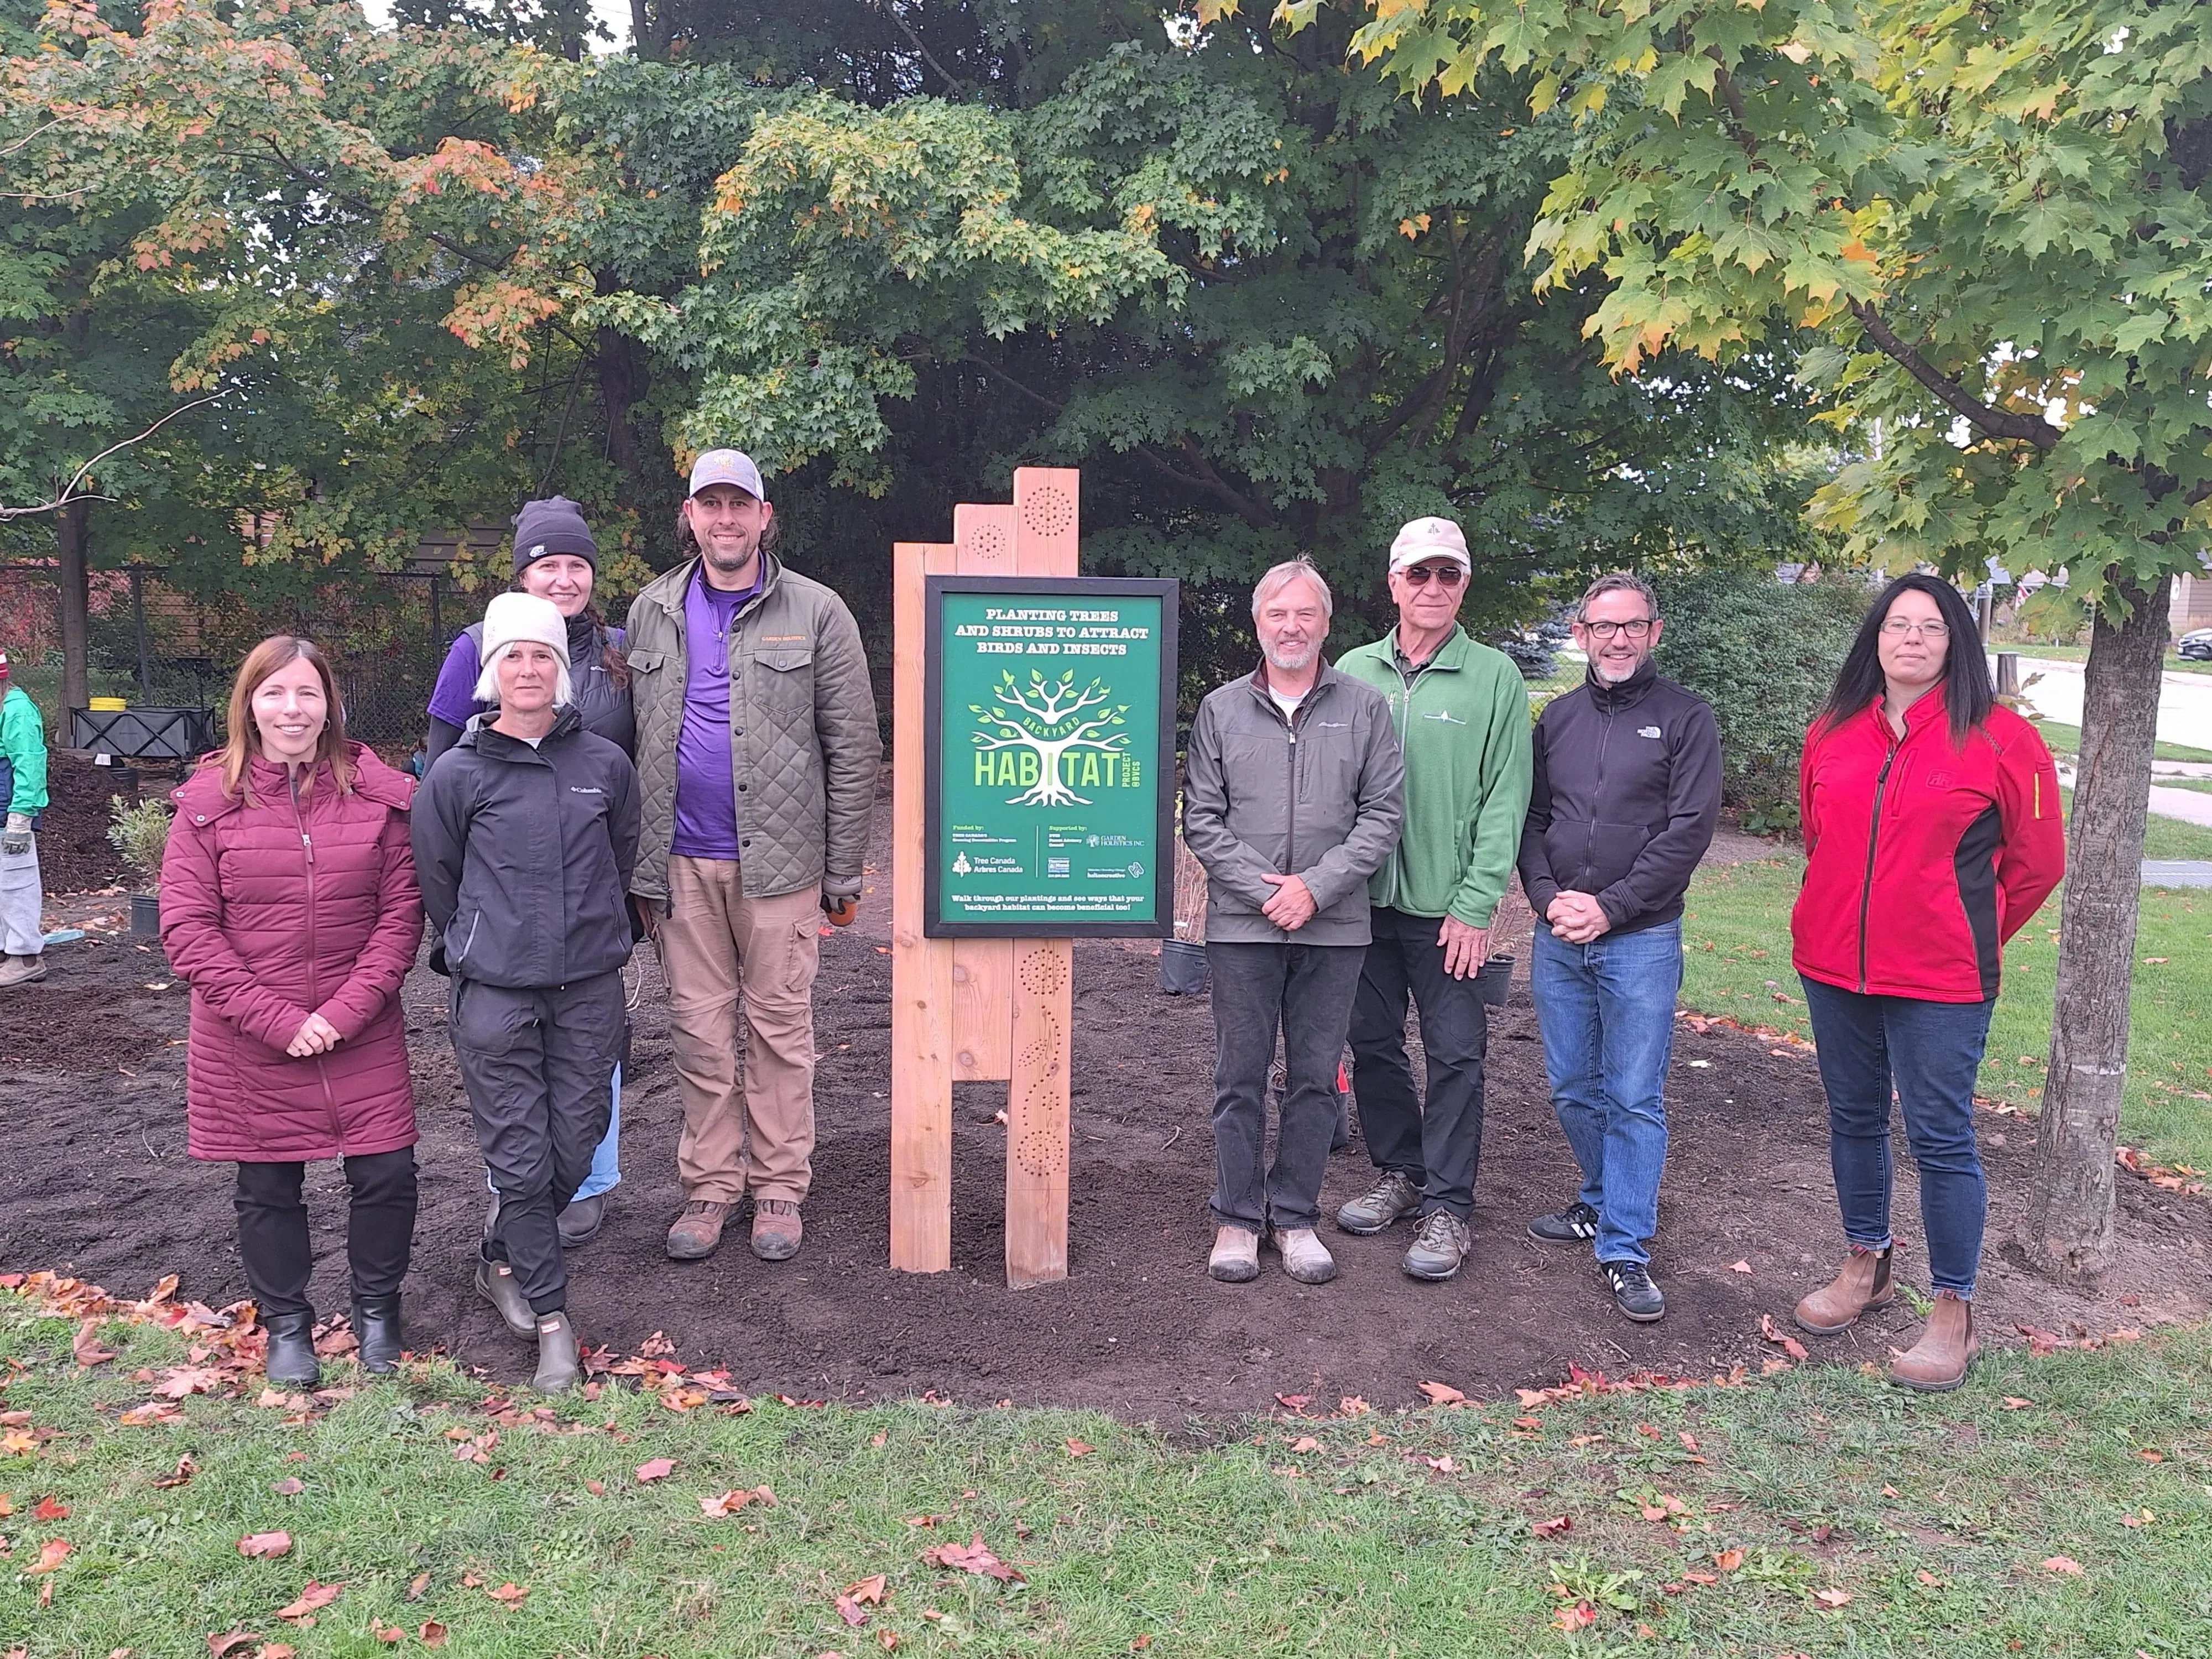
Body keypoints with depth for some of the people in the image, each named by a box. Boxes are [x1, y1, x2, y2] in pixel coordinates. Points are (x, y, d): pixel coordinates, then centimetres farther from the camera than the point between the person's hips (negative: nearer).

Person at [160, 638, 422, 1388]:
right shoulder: (209, 800, -5)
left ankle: (377, 1311, 27)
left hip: (363, 1036, 0)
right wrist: (275, 1018, -14)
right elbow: (186, 926, -7)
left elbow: (402, 912, -3)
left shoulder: (377, 792, -3)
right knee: (266, 1186, 12)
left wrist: (348, 1009, -13)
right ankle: (286, 1325, 34)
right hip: (247, 1043, 0)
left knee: (386, 1174, 1)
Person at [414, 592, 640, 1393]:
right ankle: (551, 1316, 12)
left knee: (576, 1144, 8)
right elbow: (438, 880, 8)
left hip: (589, 988, 2)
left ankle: (503, 1261, 34)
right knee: (520, 1156, -1)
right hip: (495, 993, -2)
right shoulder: (456, 775, -4)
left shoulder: (606, 765, 2)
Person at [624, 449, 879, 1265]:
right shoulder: (652, 613, 9)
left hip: (780, 858, -3)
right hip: (683, 861, 3)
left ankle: (779, 1188, 18)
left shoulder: (816, 613, -1)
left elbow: (854, 750, -2)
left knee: (780, 1025, 6)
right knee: (700, 1028, 9)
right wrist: (640, 866, 4)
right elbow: (635, 746, 10)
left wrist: (843, 873, -6)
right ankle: (710, 1184, 21)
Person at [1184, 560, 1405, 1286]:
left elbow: (1383, 814, 0)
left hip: (1334, 927, 0)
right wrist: (1262, 890, -9)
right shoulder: (1220, 710, 6)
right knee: (1240, 1078, 5)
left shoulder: (1365, 709, 5)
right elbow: (1201, 819, 2)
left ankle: (1296, 1217, 21)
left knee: (1315, 1079, 8)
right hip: (1241, 926, 0)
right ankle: (1236, 1219, 18)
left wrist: (1316, 887, -10)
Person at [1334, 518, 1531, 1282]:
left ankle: (1447, 1205, 11)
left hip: (1446, 906, -3)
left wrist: (1476, 905, -12)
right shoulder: (1354, 672, 7)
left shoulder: (1495, 678, -3)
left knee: (1456, 1054, 0)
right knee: (1373, 1042, 13)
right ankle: (1398, 1173, 29)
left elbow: (1505, 800, -6)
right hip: (1364, 898, 4)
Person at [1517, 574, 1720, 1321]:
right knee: (1573, 1089, 13)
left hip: (1641, 940, -4)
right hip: (1558, 937, 4)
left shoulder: (1685, 718, -1)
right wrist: (1548, 896, -7)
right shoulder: (1558, 717, 11)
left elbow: (1690, 829, -8)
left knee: (1635, 1099, -2)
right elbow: (1531, 818, 10)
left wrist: (1610, 906, -14)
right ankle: (1604, 1202, 33)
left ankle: (1624, 1251, 6)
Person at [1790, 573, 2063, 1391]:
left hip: (1939, 982, -5)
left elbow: (2037, 860, -1)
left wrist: (1973, 937, 5)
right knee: (1853, 1118, 17)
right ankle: (1866, 1265, 36)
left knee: (1941, 1138, 1)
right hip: (1833, 966, 5)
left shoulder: (1999, 739, -8)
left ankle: (1954, 1314, 15)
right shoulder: (1832, 733, 4)